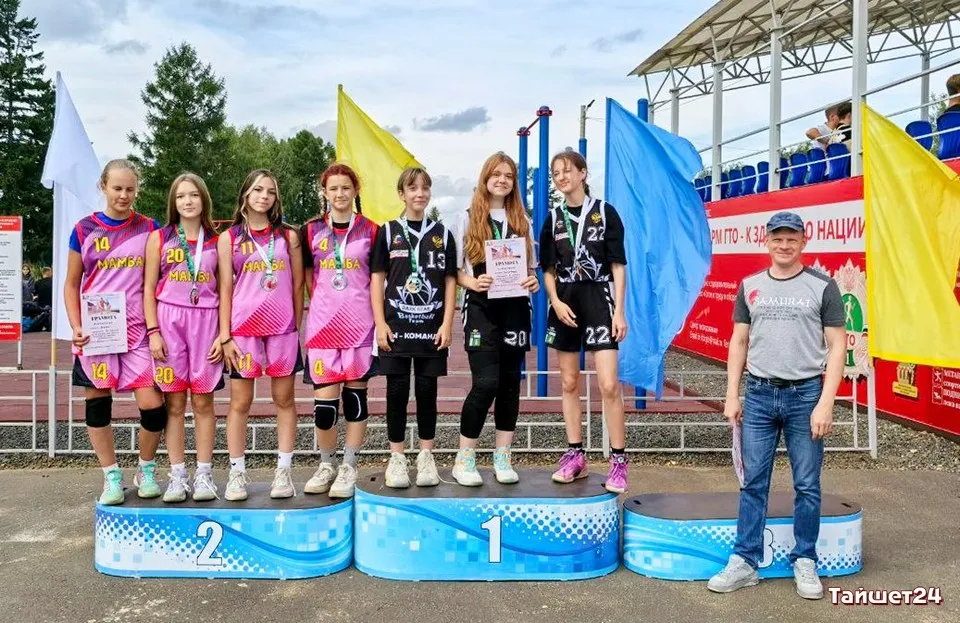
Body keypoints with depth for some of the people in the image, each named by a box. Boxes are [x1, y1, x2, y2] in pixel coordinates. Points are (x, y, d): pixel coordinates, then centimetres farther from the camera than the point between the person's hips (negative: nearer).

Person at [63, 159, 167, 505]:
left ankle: (146, 470, 17)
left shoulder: (149, 229, 5)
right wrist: (76, 327, -4)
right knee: (97, 403, 6)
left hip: (139, 330, 0)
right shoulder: (84, 230, 4)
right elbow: (71, 284, 8)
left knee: (153, 405, -6)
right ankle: (111, 476, 21)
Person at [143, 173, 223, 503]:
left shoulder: (216, 241, 7)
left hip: (205, 321, 0)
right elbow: (149, 289, 5)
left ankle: (204, 475, 10)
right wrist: (153, 331, -4)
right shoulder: (160, 238, 6)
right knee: (174, 402, 2)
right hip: (168, 318, 0)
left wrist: (223, 335, -1)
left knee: (203, 401, 3)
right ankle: (177, 475, 9)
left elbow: (223, 291, 6)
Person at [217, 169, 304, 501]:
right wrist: (225, 336, -3)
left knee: (284, 400, 6)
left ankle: (284, 471, 14)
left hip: (283, 329, 1)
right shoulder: (229, 238, 4)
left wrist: (297, 327, 5)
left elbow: (297, 285, 8)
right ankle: (237, 473, 12)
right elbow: (225, 289, 2)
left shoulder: (288, 236, 6)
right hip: (243, 329, -1)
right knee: (240, 402, 3)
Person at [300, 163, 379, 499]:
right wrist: (324, 303, 8)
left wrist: (377, 317, 1)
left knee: (355, 394, 4)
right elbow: (307, 276, 15)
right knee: (324, 399, -2)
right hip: (322, 323, 1)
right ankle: (325, 465, 17)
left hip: (360, 323, 0)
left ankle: (349, 468, 14)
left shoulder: (370, 230, 4)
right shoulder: (311, 230, 7)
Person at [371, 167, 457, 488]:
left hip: (431, 327, 1)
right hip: (396, 326, -1)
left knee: (427, 390, 7)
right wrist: (380, 323, -6)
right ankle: (396, 458, 12)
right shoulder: (388, 232, 4)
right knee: (397, 390, 3)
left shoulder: (442, 234, 8)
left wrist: (447, 323, -2)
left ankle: (426, 457, 16)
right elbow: (376, 279, 2)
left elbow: (450, 281, 7)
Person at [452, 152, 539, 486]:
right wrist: (473, 283, -18)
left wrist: (533, 281, -5)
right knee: (486, 382, -12)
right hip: (481, 308, -4)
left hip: (515, 308, 4)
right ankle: (464, 459, 2)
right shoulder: (467, 218, 4)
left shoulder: (522, 220, 13)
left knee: (510, 382, 5)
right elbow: (455, 270, 0)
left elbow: (530, 267, 16)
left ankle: (502, 458, 16)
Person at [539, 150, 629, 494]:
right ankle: (575, 456, 19)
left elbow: (618, 265, -2)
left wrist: (619, 311, -8)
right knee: (569, 383, 9)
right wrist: (556, 302, -6)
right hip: (564, 303, 4)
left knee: (609, 384, -9)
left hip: (598, 301, -4)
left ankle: (618, 462, 1)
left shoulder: (605, 212, -1)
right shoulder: (554, 218, 9)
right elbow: (548, 269, 10)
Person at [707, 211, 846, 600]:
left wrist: (825, 403, -10)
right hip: (759, 394, 2)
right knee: (753, 483, 5)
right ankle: (745, 562, 13)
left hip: (805, 395, -2)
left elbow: (837, 347, -2)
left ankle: (805, 564, 19)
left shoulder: (822, 287, 1)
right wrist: (732, 396, 5)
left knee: (807, 486, 5)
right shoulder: (750, 286, 9)